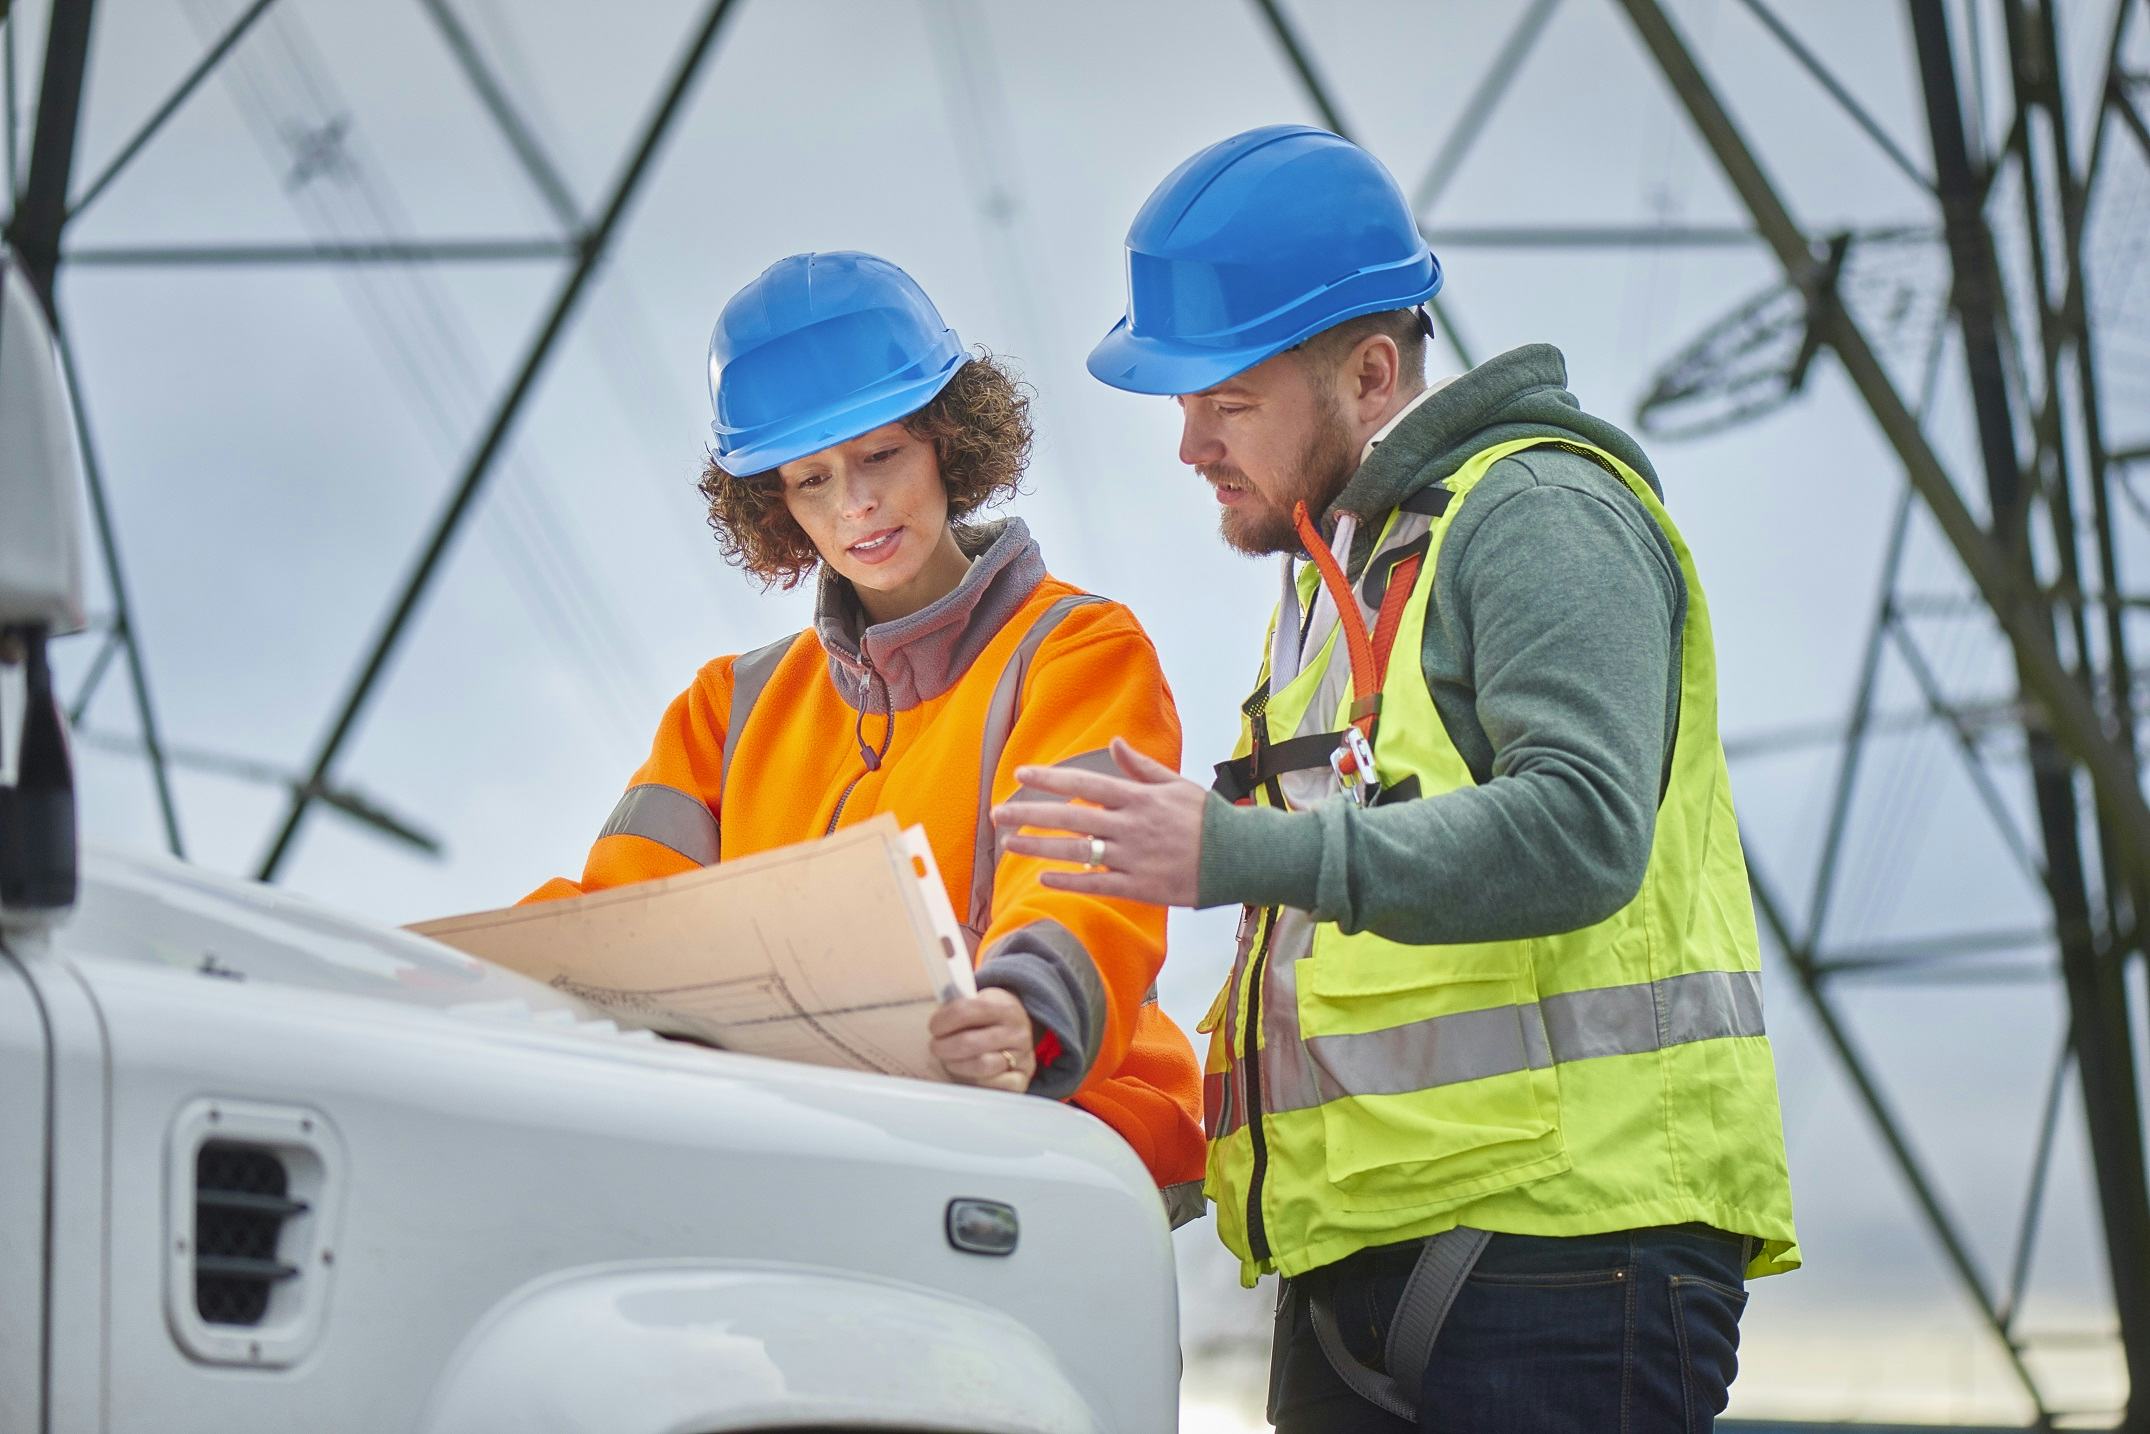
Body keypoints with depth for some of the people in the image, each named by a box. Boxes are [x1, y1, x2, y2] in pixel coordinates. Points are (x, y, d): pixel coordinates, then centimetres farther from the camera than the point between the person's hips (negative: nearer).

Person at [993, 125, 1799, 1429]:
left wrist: (1243, 853, -29)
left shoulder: (1541, 516, -6)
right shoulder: (1337, 572, 25)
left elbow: (1581, 831, -23)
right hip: (1358, 1260, 9)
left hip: (1557, 1245, -9)